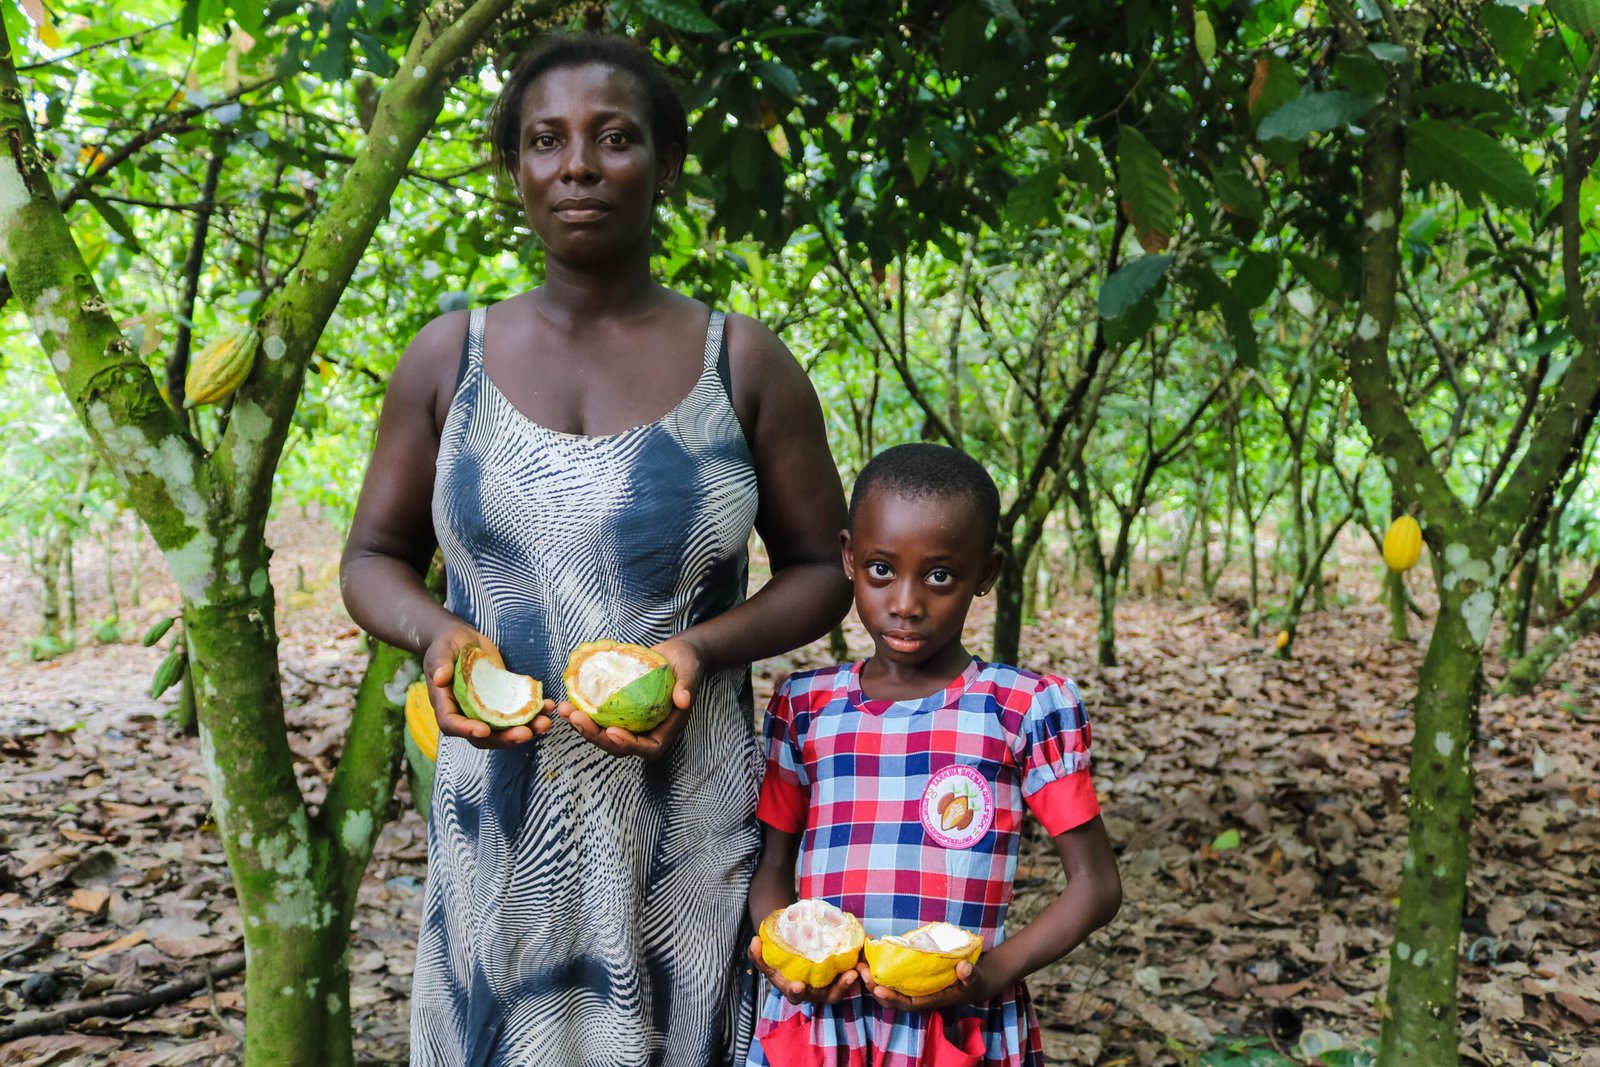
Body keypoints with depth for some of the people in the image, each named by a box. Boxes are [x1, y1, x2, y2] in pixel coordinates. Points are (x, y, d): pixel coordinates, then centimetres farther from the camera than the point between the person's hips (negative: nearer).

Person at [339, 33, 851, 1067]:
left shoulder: (743, 363, -1)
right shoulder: (449, 358, 3)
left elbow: (821, 570, 4)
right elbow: (375, 557, 10)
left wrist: (703, 648, -15)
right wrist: (438, 632, -12)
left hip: (687, 821, -1)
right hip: (500, 816, 1)